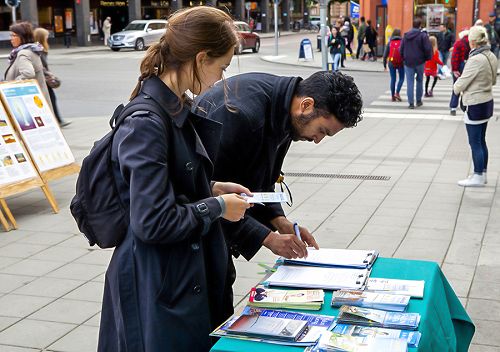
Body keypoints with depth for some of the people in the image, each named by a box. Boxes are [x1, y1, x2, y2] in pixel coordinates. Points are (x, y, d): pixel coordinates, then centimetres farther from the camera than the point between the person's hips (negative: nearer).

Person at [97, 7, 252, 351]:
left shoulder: (177, 109, 5)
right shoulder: (146, 123, -23)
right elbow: (153, 223, -25)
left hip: (189, 273, 9)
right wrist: (218, 207, -14)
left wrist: (212, 189, 4)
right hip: (158, 286, -9)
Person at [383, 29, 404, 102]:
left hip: (392, 63, 2)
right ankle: (397, 93, -5)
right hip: (400, 63, -2)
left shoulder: (390, 42, 3)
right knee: (401, 78, 11)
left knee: (393, 79, 9)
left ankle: (393, 96, 9)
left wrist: (384, 64, 12)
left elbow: (385, 54, 3)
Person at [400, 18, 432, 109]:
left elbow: (401, 49, 6)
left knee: (410, 82, 1)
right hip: (419, 62, -2)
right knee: (419, 81, 15)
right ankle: (419, 100, 21)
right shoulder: (423, 35, -9)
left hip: (408, 62, 2)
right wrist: (427, 58, 3)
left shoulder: (406, 35, 4)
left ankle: (411, 103, -4)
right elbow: (428, 49, -12)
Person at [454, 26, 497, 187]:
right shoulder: (491, 57, 4)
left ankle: (478, 177, 10)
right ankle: (482, 173, 27)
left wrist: (456, 88, 5)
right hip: (487, 102, 9)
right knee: (481, 141, 18)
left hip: (475, 105, -9)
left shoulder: (475, 60, -22)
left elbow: (461, 83, -15)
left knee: (475, 143, 2)